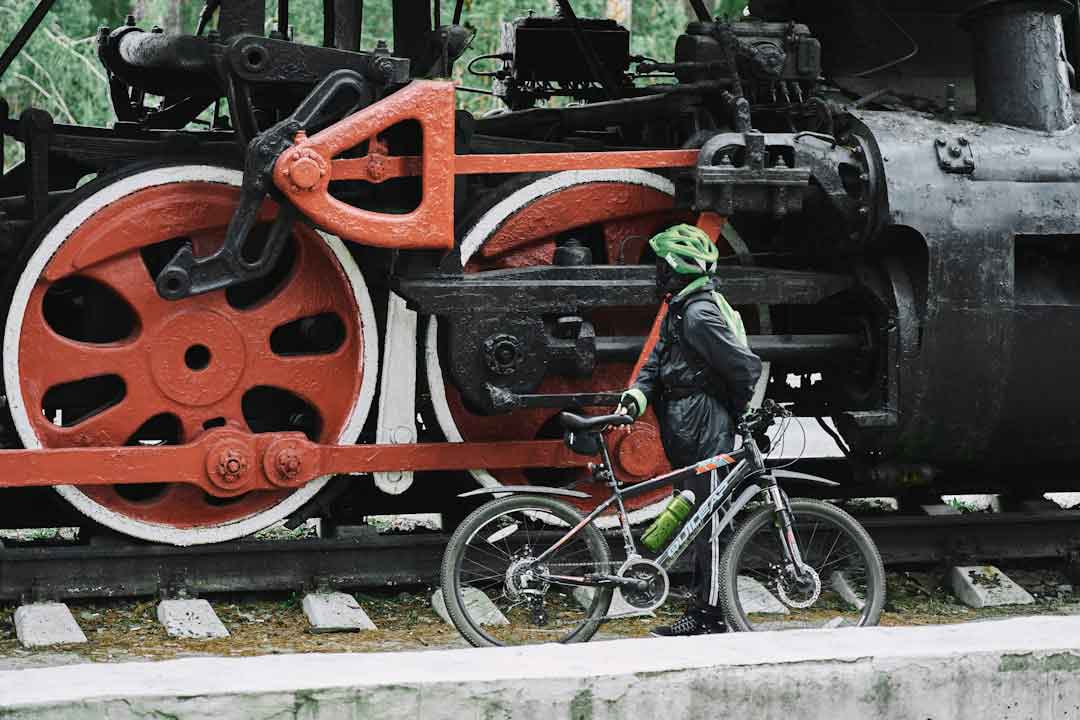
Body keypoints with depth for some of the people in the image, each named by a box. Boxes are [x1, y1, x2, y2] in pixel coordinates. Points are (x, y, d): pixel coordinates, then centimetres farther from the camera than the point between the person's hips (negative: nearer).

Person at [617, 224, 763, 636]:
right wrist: (637, 395, -5)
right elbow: (657, 363, 14)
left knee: (706, 523, -8)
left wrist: (749, 417, -11)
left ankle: (707, 615, -6)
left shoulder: (700, 315, -18)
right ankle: (705, 610, 18)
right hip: (689, 436, 11)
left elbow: (746, 366, -21)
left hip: (707, 436, -11)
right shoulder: (679, 311, 16)